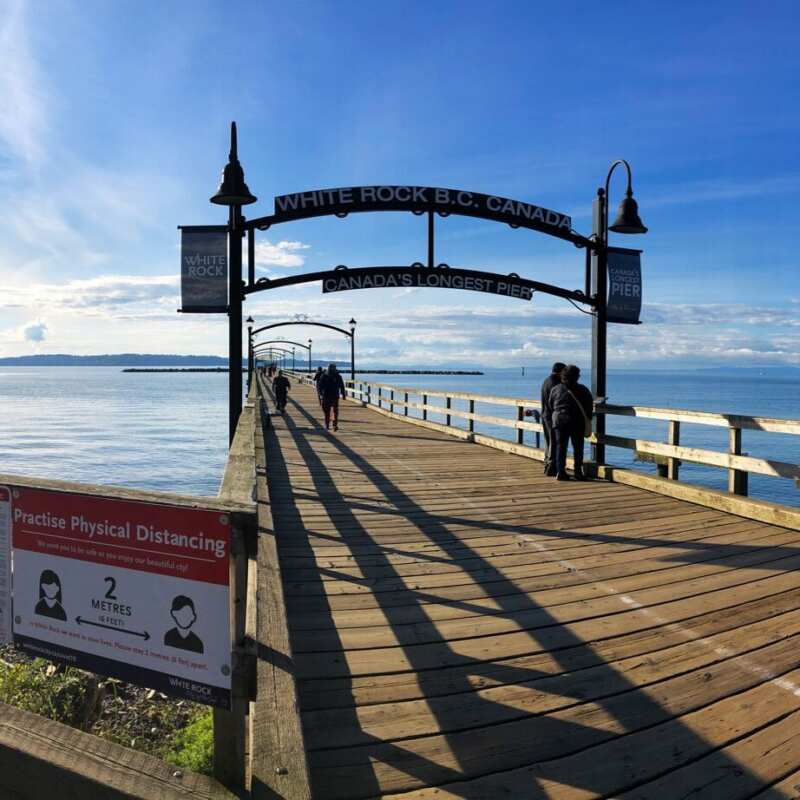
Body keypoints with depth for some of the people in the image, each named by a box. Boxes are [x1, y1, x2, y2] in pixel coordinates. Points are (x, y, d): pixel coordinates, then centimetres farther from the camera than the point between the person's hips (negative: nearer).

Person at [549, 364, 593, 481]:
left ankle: (560, 472, 3)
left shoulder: (555, 389, 3)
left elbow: (550, 406, 7)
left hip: (559, 421, 2)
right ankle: (578, 472, 5)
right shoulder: (582, 390, -3)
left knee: (560, 446, 6)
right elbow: (589, 405, 3)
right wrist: (588, 418, 15)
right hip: (577, 422, -2)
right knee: (578, 447, 5)